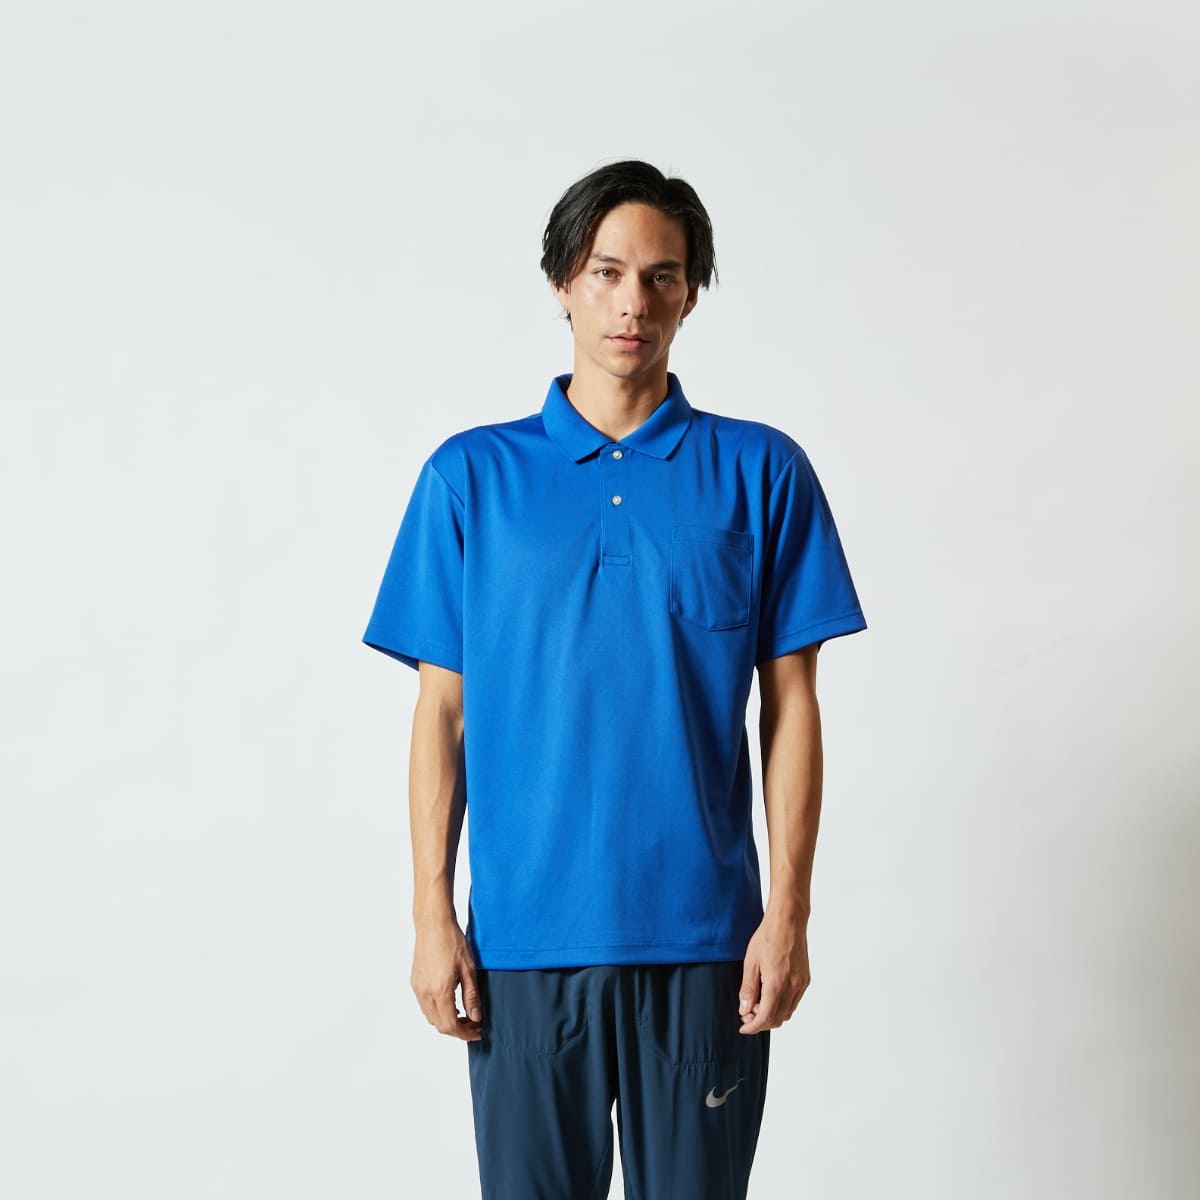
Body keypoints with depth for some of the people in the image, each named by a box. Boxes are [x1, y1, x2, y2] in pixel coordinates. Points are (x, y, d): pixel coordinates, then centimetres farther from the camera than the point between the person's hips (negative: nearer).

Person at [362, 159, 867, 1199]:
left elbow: (792, 703, 2)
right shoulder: (471, 476, 4)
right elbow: (442, 708, 4)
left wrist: (788, 910, -4)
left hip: (704, 933, 0)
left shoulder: (762, 470, 3)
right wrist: (433, 914, -1)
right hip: (524, 932, 0)